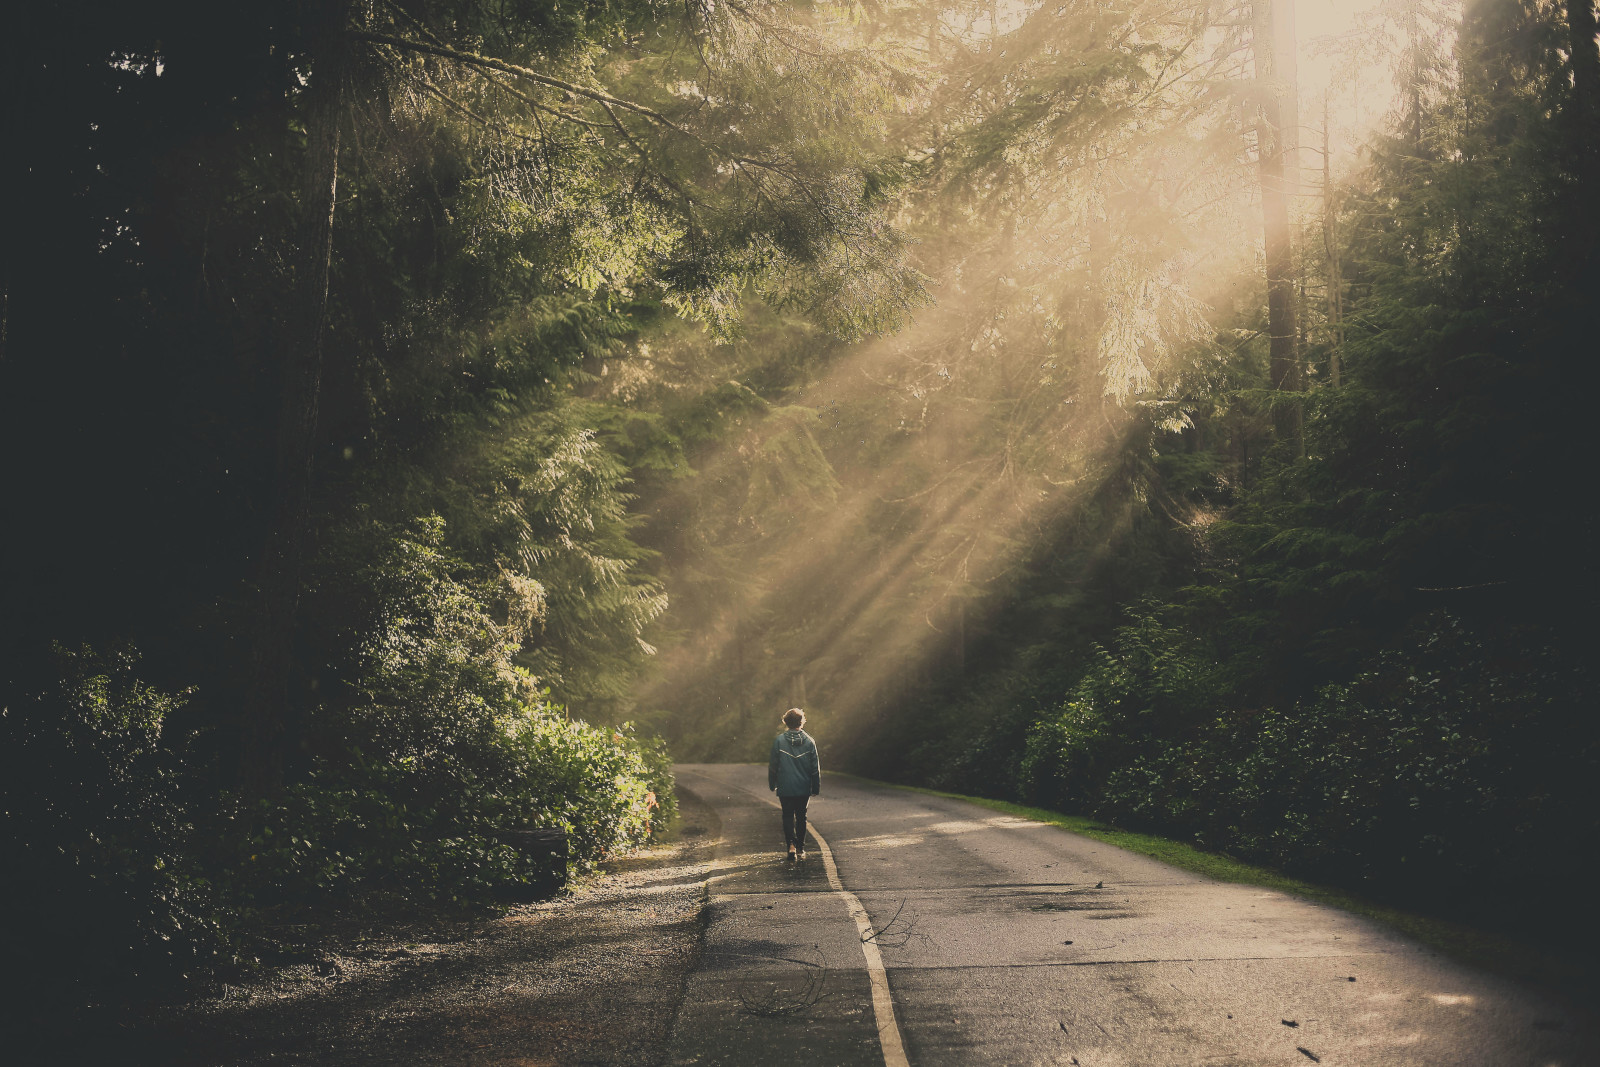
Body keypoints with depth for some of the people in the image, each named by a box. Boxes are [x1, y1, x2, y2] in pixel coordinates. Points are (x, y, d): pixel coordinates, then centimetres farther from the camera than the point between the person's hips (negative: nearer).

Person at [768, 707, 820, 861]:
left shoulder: (778, 740, -8)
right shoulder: (809, 741, -4)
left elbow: (773, 765, -2)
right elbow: (815, 767, 0)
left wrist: (772, 784, 10)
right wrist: (816, 788, 8)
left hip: (785, 787, -1)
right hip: (804, 787, 1)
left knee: (788, 815, 9)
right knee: (801, 816, 14)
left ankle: (791, 844, -10)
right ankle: (800, 848, 17)